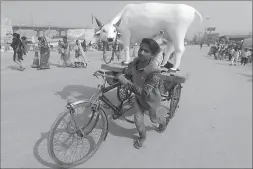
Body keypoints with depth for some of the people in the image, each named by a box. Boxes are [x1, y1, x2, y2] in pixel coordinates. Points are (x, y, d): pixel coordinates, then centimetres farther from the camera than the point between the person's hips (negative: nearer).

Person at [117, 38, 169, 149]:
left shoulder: (154, 71, -38)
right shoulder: (135, 62, -19)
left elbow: (144, 92, -41)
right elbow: (127, 75, -2)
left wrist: (126, 82, -45)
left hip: (151, 99, -4)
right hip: (138, 97, 4)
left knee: (154, 119, 22)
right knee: (138, 120, 7)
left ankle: (165, 120, 59)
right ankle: (142, 137, 40)